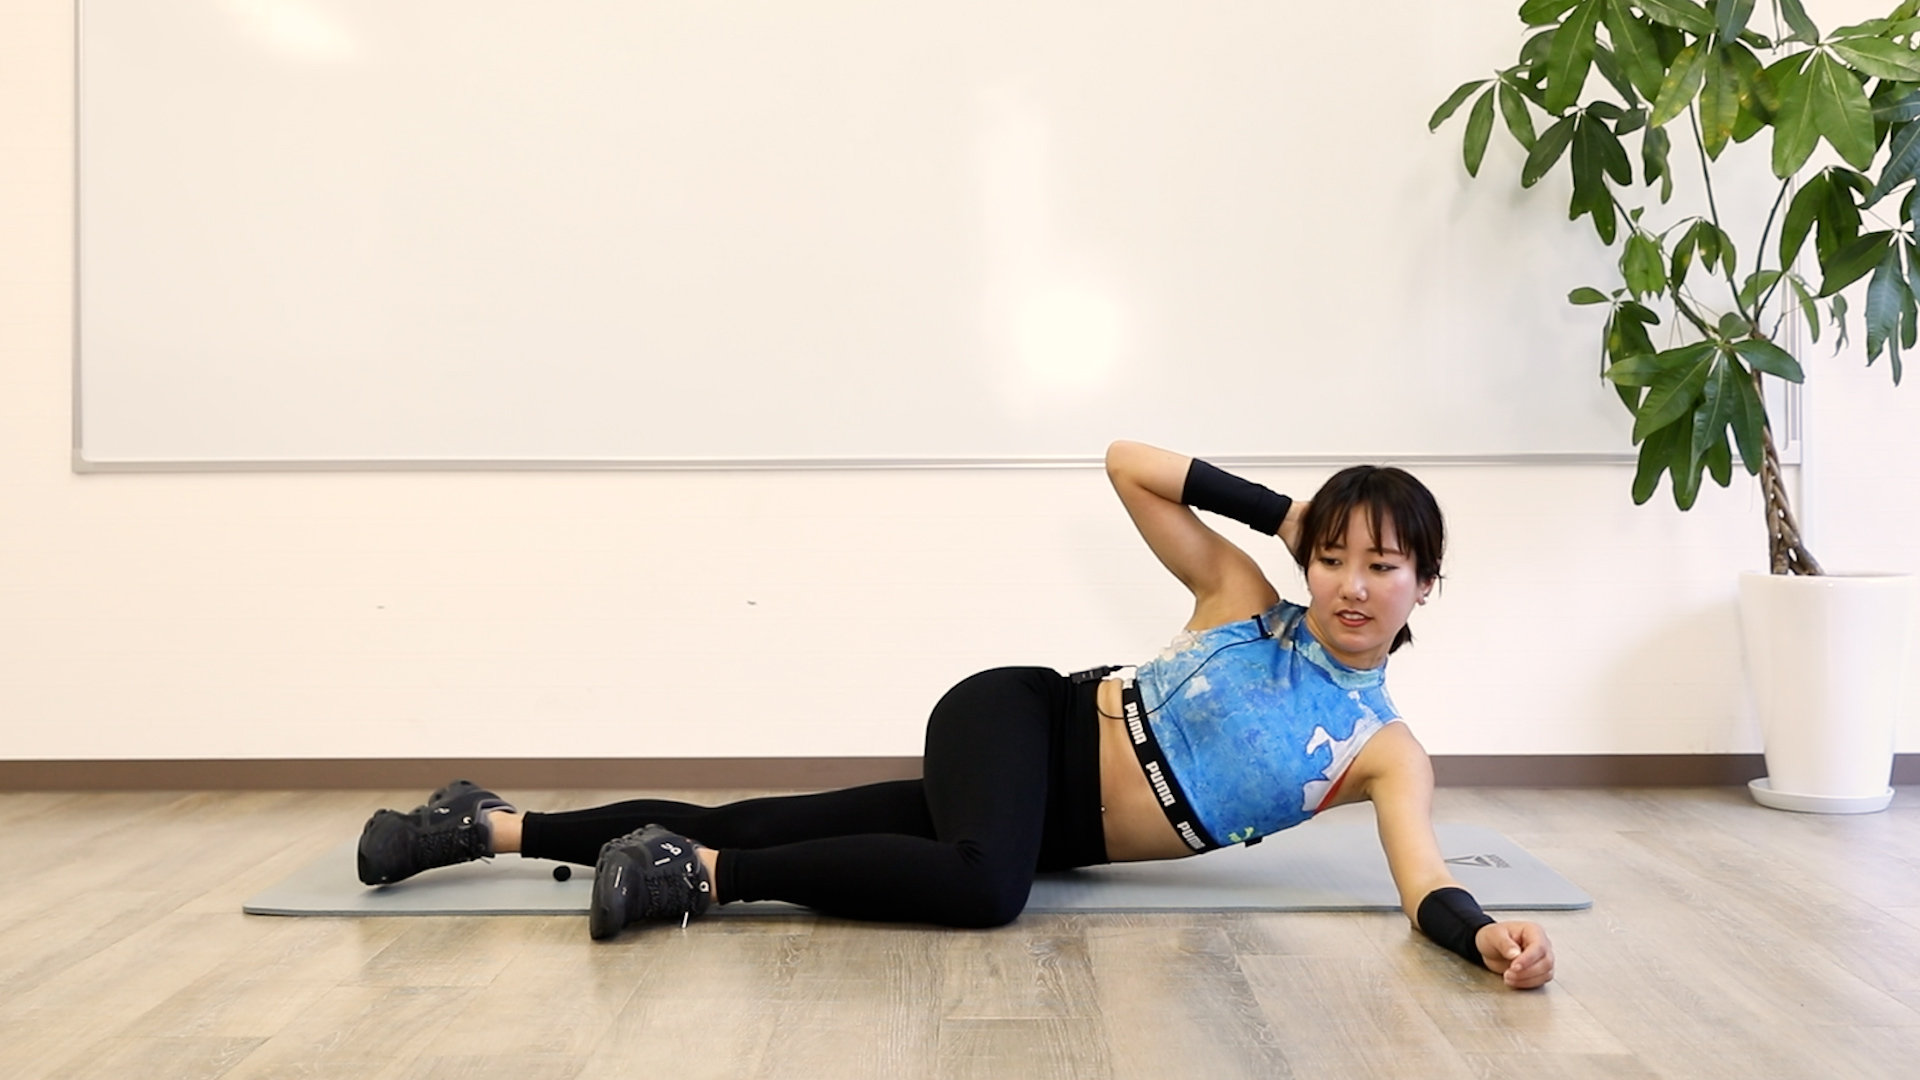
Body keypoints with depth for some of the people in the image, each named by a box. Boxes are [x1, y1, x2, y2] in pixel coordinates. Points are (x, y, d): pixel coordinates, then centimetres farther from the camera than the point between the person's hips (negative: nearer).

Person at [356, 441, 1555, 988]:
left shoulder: (1386, 751, -2)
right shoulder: (1244, 597, -2)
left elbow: (1423, 873, -19)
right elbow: (1127, 461, 1)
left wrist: (1484, 933, -41)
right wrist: (1277, 511, -4)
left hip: (1061, 825, 3)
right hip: (1020, 719, -3)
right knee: (983, 883, -35)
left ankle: (496, 827, 10)